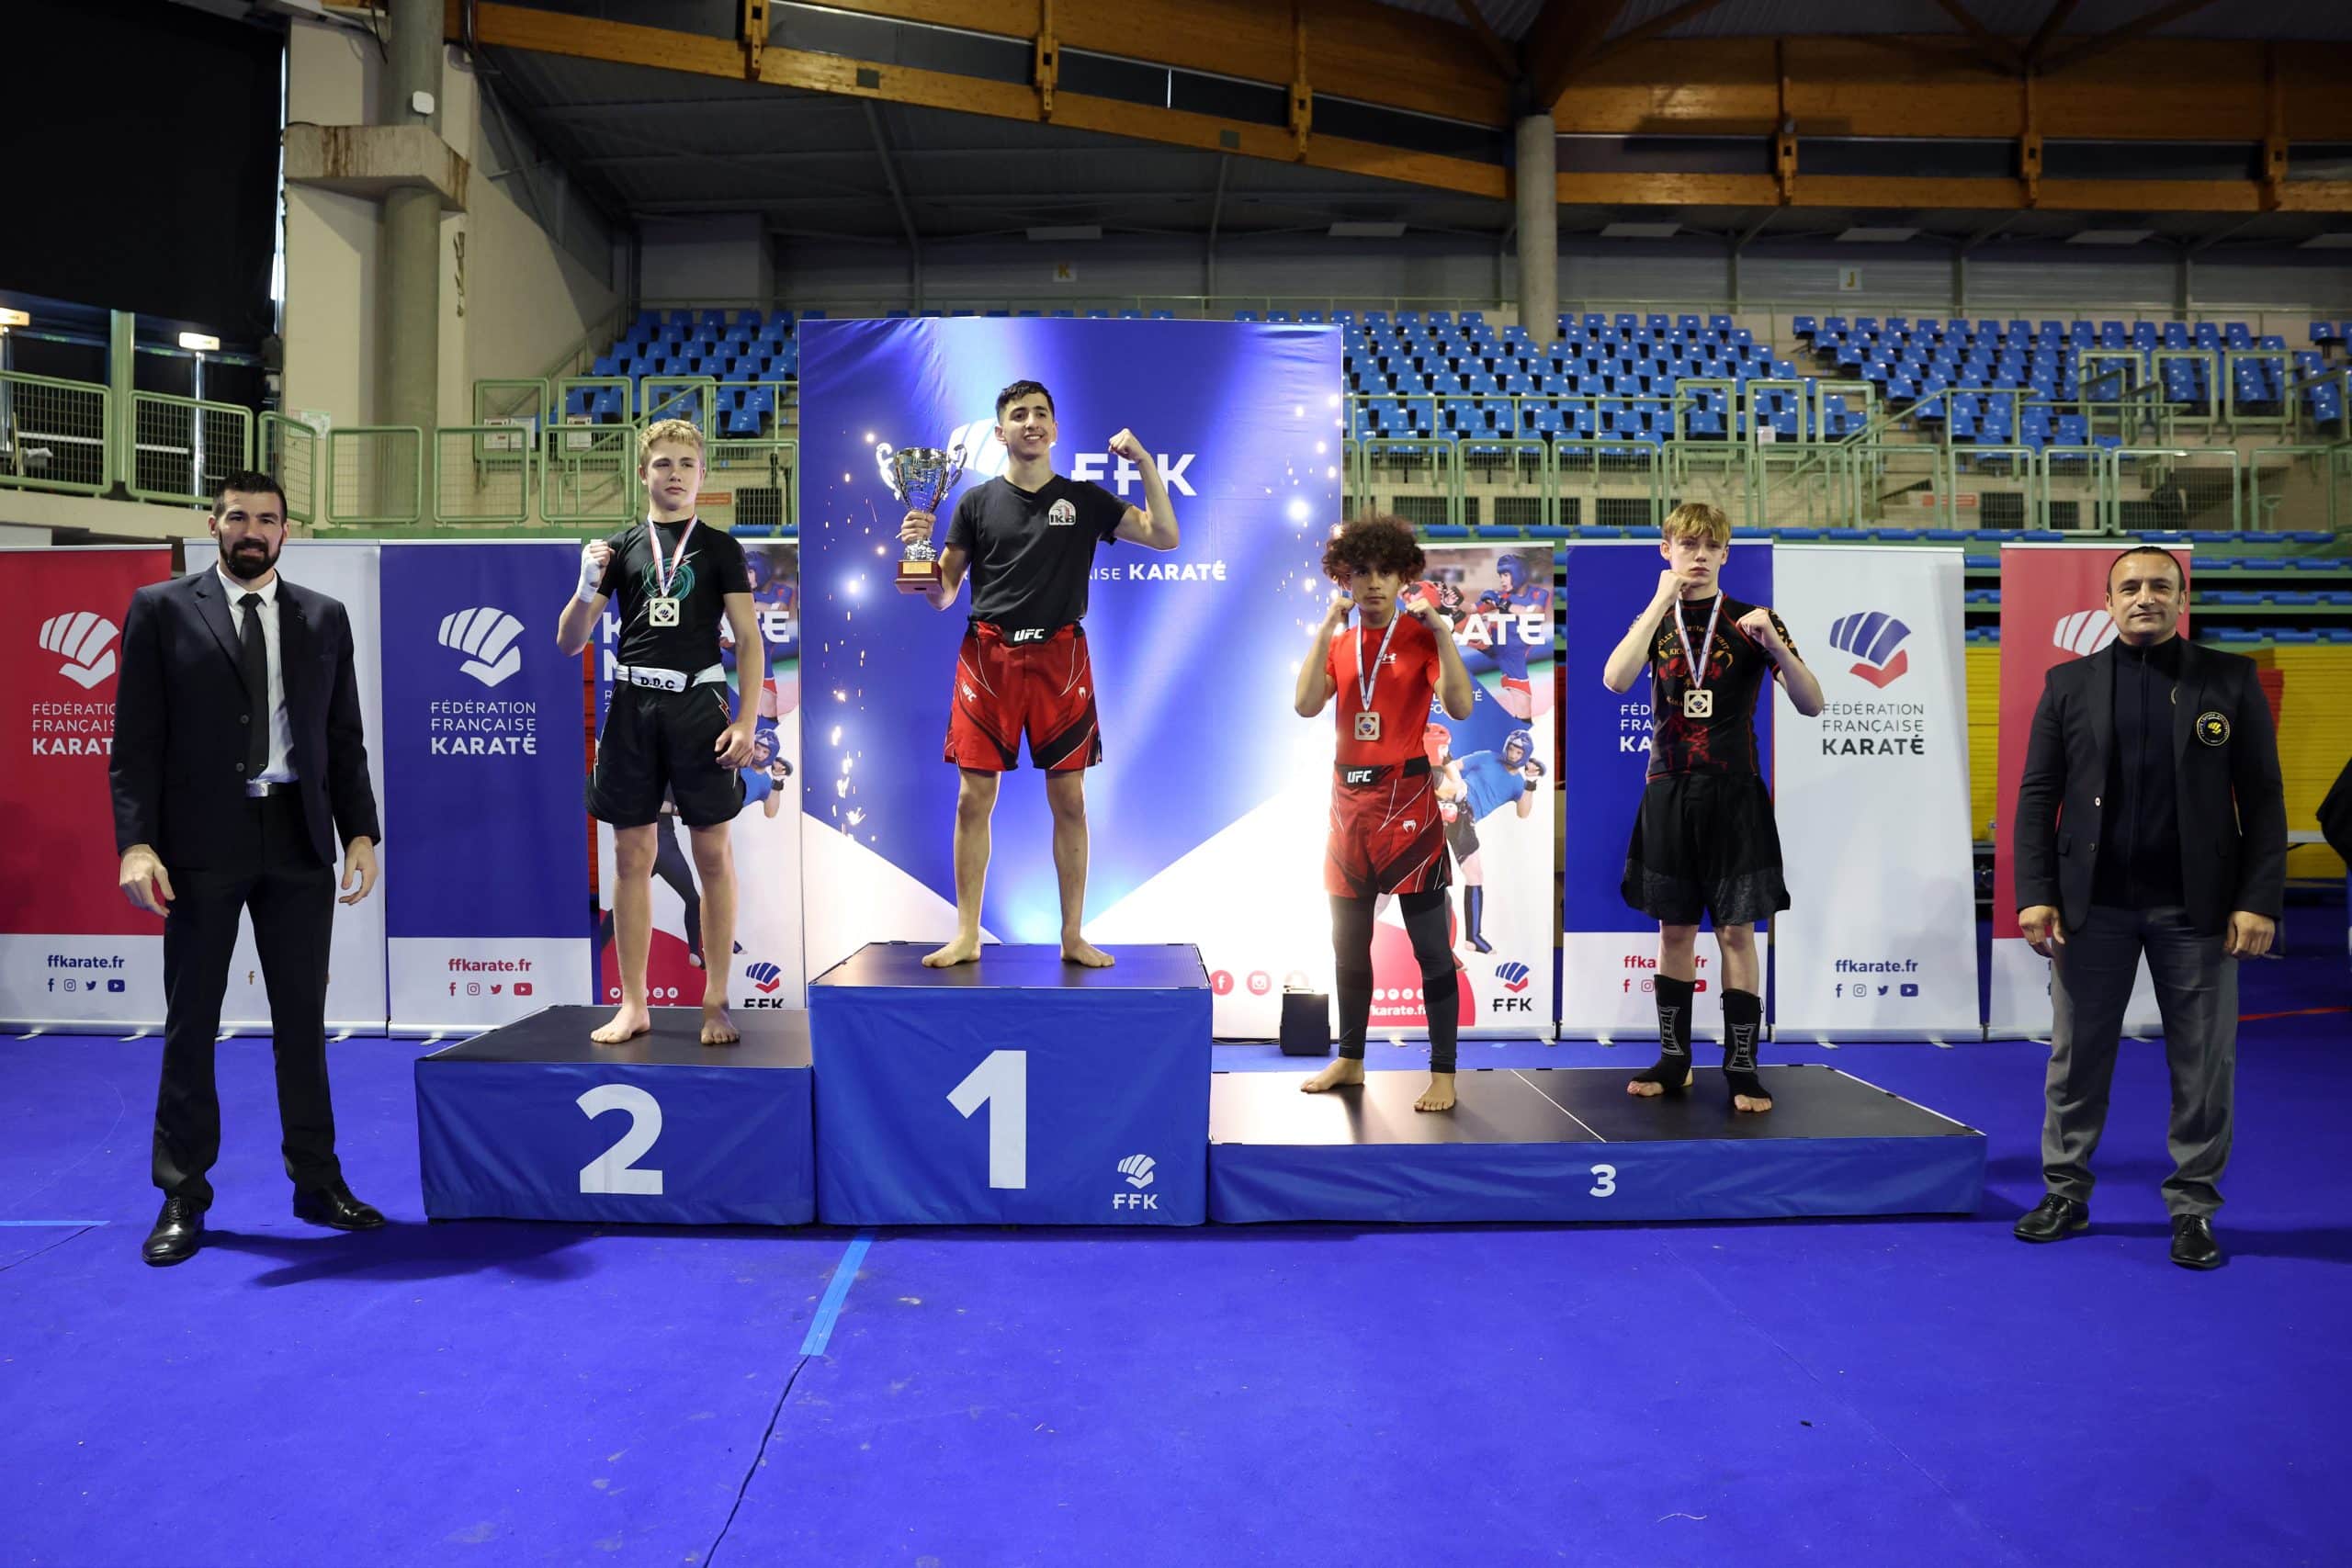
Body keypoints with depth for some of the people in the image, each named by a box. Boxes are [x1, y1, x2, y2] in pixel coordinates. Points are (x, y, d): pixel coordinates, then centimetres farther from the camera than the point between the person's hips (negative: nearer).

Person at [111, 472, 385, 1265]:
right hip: (201, 844, -2)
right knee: (191, 1023, 6)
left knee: (302, 1019, 9)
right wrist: (136, 842, -12)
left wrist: (360, 833, 0)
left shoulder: (324, 618, 10)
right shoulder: (161, 609, 3)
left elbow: (344, 739, 10)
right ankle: (183, 1197, 17)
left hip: (298, 842, 2)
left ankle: (318, 1183, 18)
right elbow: (136, 739, -2)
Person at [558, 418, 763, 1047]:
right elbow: (569, 643, 8)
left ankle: (716, 1003, 8)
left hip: (698, 706, -2)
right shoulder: (619, 547, 11)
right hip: (633, 707, 2)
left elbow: (748, 639, 2)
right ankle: (633, 1006, 13)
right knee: (633, 856, 5)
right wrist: (587, 584, -10)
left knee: (713, 854, -1)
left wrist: (747, 719, -9)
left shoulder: (720, 548, 7)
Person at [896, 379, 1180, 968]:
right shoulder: (978, 502, 7)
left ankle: (1073, 936, 13)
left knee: (1069, 799, 2)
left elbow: (1164, 536, 4)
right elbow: (942, 594, 6)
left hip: (1060, 658, 0)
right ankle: (967, 936, 9)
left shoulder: (1085, 499, 8)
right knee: (974, 798, -1)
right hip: (988, 656, 0)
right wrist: (921, 547, -12)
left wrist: (1145, 463, -4)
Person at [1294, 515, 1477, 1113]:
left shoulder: (1421, 635, -2)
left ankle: (1443, 1074, 5)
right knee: (1349, 940, 14)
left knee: (1429, 943, -3)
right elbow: (1306, 705, -7)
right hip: (1349, 796, 5)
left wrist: (1442, 630, -19)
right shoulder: (1338, 642, 10)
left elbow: (1460, 707, -16)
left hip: (1406, 797, -5)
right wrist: (1328, 625, -9)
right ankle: (1350, 1060, 28)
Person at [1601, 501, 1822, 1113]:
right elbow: (1616, 680, -15)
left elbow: (1812, 705, -9)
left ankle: (1742, 1069, 7)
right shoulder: (1654, 620, 7)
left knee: (1736, 930, -1)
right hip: (1669, 793, 2)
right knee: (1675, 930, 8)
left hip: (1734, 794, -2)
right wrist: (1662, 601, -15)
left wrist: (1774, 643, -25)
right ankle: (1674, 1060, 18)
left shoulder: (1752, 620, 0)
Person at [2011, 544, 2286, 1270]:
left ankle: (2193, 1208, 20)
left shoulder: (2230, 681, 3)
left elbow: (2262, 800, 1)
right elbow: (2037, 796, 2)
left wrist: (2259, 900, -7)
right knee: (2076, 1056, 8)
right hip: (2092, 905, 1)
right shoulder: (2069, 683, 4)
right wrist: (2035, 894, -6)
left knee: (2203, 1065, 6)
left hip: (2195, 908, 0)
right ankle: (2065, 1194, 21)